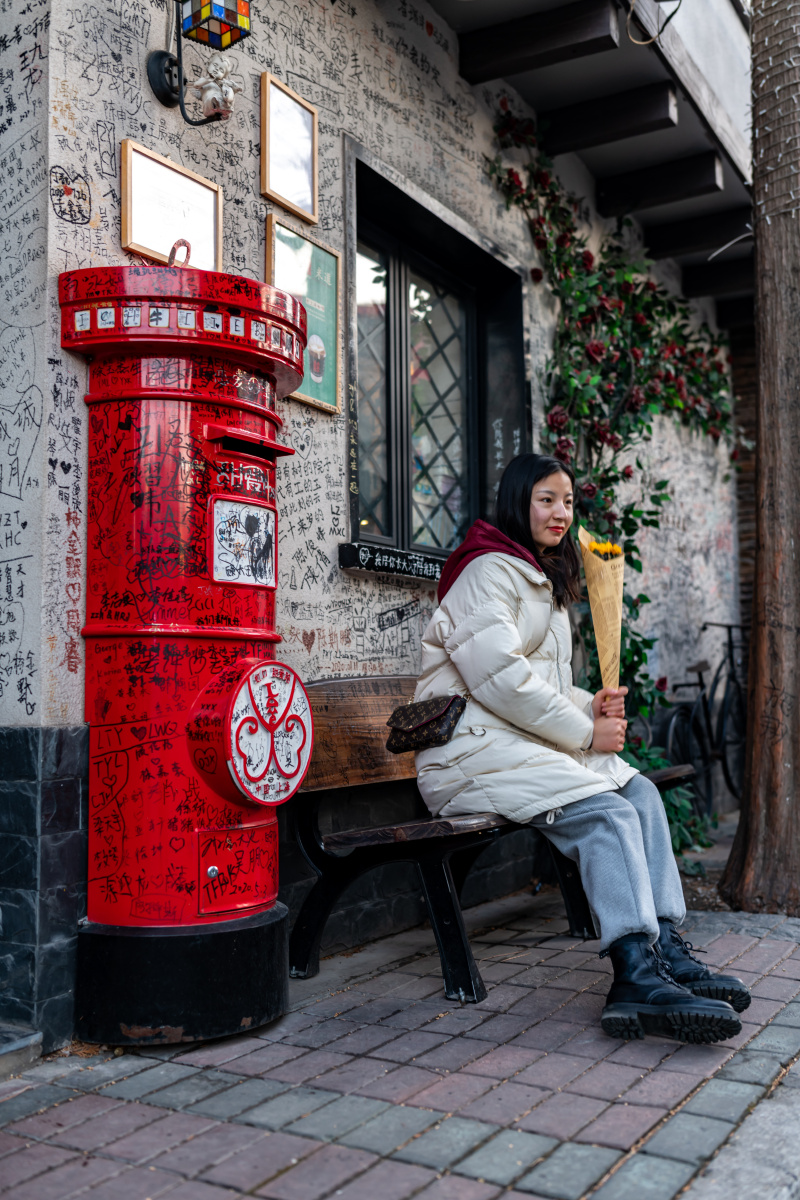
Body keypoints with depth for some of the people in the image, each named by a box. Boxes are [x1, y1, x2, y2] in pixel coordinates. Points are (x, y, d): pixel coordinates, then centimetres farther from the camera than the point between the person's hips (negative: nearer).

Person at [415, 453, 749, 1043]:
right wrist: (585, 730, -13)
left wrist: (591, 707, 4)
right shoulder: (490, 571, -7)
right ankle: (638, 979, -29)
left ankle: (666, 948, -15)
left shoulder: (543, 581, 25)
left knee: (641, 792, -10)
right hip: (472, 749, -9)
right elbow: (499, 678, -19)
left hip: (529, 740, 9)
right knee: (607, 812, -25)